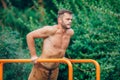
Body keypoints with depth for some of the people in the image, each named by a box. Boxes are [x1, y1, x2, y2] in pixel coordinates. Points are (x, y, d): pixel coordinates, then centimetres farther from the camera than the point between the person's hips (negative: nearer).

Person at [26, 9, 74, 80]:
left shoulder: (70, 32, -1)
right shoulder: (51, 30, -19)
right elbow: (30, 36, -13)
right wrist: (33, 56, -13)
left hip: (55, 69, 6)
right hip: (42, 68, -6)